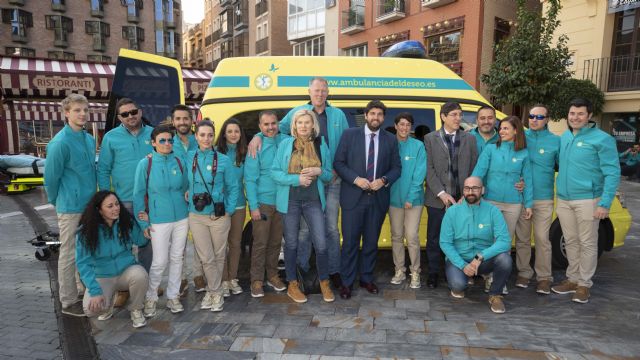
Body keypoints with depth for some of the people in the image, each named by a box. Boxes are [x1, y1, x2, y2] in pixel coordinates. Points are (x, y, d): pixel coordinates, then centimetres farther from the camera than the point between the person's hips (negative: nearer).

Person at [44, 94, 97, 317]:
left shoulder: (90, 139, 5)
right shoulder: (60, 143, -17)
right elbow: (51, 178, -10)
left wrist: (93, 196, 15)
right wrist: (57, 202, 3)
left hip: (90, 205, 7)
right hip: (71, 208, -7)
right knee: (70, 255, 4)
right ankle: (68, 302, 16)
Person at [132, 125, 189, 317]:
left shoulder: (180, 162, 1)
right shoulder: (146, 163, -7)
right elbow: (138, 194, -3)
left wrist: (190, 215, 10)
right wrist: (143, 222, -4)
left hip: (181, 218, 3)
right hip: (159, 220, -3)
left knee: (177, 258, 11)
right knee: (160, 261, 1)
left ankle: (173, 296, 27)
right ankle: (151, 297, 23)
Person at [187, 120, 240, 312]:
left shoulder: (223, 160, -3)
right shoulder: (189, 158, 2)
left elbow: (233, 187, 1)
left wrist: (229, 211, -5)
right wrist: (187, 190, -1)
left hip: (219, 216, -1)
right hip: (196, 216, 1)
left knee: (219, 255, 9)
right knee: (206, 258, 3)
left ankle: (212, 290, 28)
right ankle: (216, 293, 18)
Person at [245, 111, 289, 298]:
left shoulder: (285, 141, 1)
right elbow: (250, 179, -8)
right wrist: (253, 206, -12)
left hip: (281, 202, 3)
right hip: (262, 202, -3)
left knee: (276, 242, 13)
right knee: (260, 243, 2)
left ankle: (272, 275, 28)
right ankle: (256, 280, 14)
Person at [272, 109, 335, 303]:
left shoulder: (321, 145, 3)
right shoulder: (286, 144, -3)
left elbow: (329, 175, 8)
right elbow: (275, 172, -5)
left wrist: (318, 172, -13)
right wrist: (296, 179, -18)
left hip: (313, 200, 1)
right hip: (290, 200, -1)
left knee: (321, 244, 0)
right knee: (292, 244, 10)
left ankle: (324, 283, 22)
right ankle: (292, 285, 26)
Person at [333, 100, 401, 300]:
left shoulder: (391, 140, 8)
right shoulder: (349, 134, 1)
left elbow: (396, 168, 9)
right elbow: (338, 163, -2)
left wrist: (384, 180, -10)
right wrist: (355, 179, -14)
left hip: (378, 198, 3)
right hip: (353, 197, -2)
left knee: (371, 241, 12)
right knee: (350, 241, 1)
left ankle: (366, 278, 27)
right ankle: (346, 282, 15)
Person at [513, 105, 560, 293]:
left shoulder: (555, 141, 1)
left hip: (543, 199, -1)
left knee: (542, 238, -1)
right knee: (522, 238, 10)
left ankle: (544, 277, 12)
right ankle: (524, 272, 23)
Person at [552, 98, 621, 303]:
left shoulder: (602, 139, -8)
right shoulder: (563, 138, 10)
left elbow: (612, 173, -11)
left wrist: (605, 203, -16)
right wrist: (560, 194, 8)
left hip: (587, 200, -5)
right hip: (563, 200, 6)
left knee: (587, 244, 4)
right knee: (571, 242, 14)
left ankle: (584, 284, 16)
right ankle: (572, 279, 27)